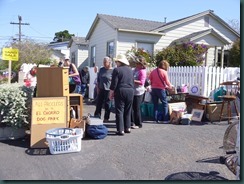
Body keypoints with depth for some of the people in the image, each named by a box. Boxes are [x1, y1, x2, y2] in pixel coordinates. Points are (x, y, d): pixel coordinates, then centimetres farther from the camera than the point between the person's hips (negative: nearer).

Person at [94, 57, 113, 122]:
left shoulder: (112, 71, -7)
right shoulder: (101, 70, 8)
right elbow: (98, 80, 15)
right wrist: (98, 88, 7)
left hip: (108, 90, -5)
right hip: (101, 90, 5)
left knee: (107, 105, 5)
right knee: (99, 104, 8)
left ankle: (106, 118, 17)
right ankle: (97, 117, 17)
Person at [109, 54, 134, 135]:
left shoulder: (117, 70, -8)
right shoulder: (130, 69, 11)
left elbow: (114, 83, -10)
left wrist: (111, 94, -3)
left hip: (120, 91, -6)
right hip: (130, 91, 6)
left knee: (119, 111, -1)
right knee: (128, 111, 15)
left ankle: (121, 130, -2)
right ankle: (127, 128, 21)